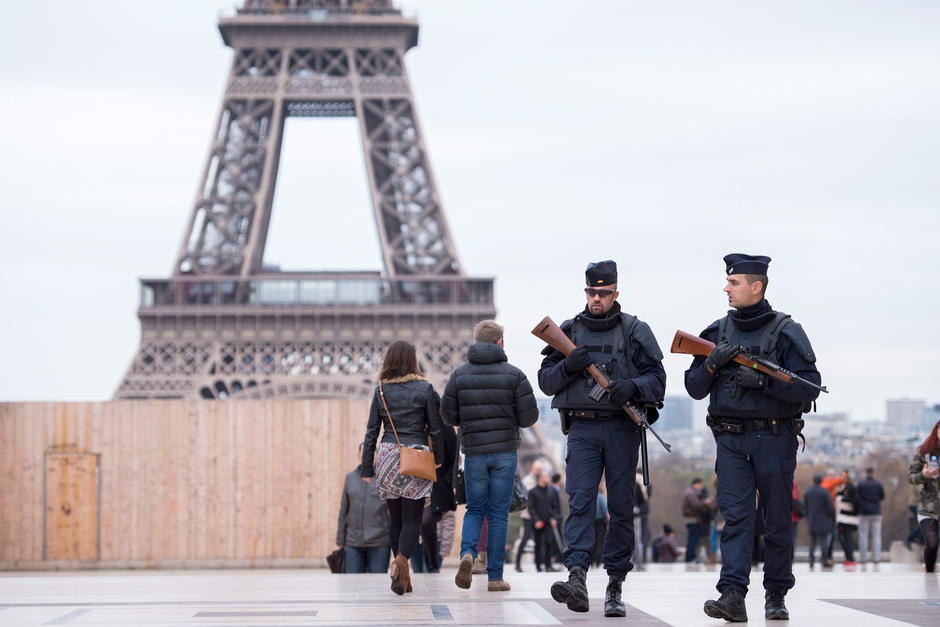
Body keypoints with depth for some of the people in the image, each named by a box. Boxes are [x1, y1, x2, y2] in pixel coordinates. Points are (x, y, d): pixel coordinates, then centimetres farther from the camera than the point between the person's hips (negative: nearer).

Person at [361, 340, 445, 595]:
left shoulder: (381, 390, 5)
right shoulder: (424, 389, -2)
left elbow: (371, 432, 5)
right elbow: (435, 428, -1)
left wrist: (367, 468, 9)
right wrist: (438, 458, 13)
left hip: (387, 457, 3)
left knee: (396, 518, 12)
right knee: (412, 519, -3)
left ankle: (402, 575, 15)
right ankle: (401, 561, -28)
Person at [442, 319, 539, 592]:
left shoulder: (460, 374, 1)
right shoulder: (513, 374, -4)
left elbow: (448, 415, 0)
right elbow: (529, 416, -6)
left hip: (474, 453, 1)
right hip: (505, 451, -1)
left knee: (475, 510, 14)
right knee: (498, 513, 5)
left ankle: (467, 552, -14)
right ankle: (495, 577, 4)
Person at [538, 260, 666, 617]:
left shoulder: (635, 331, 5)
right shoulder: (568, 331, 12)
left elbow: (657, 378, 1)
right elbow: (546, 381, 11)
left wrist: (633, 387, -18)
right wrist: (567, 366, -9)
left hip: (621, 429, -1)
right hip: (582, 429, 1)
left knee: (621, 506, 2)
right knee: (580, 501, -12)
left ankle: (615, 585, 7)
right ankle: (577, 577, -24)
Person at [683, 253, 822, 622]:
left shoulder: (786, 332, -2)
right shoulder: (717, 332, 11)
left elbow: (809, 387, -8)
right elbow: (694, 388, 11)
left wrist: (764, 379, -17)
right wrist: (712, 364, -8)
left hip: (774, 438, -3)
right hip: (730, 438, 3)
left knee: (777, 521, 5)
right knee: (735, 516, -8)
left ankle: (776, 595, 17)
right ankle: (732, 595, -16)